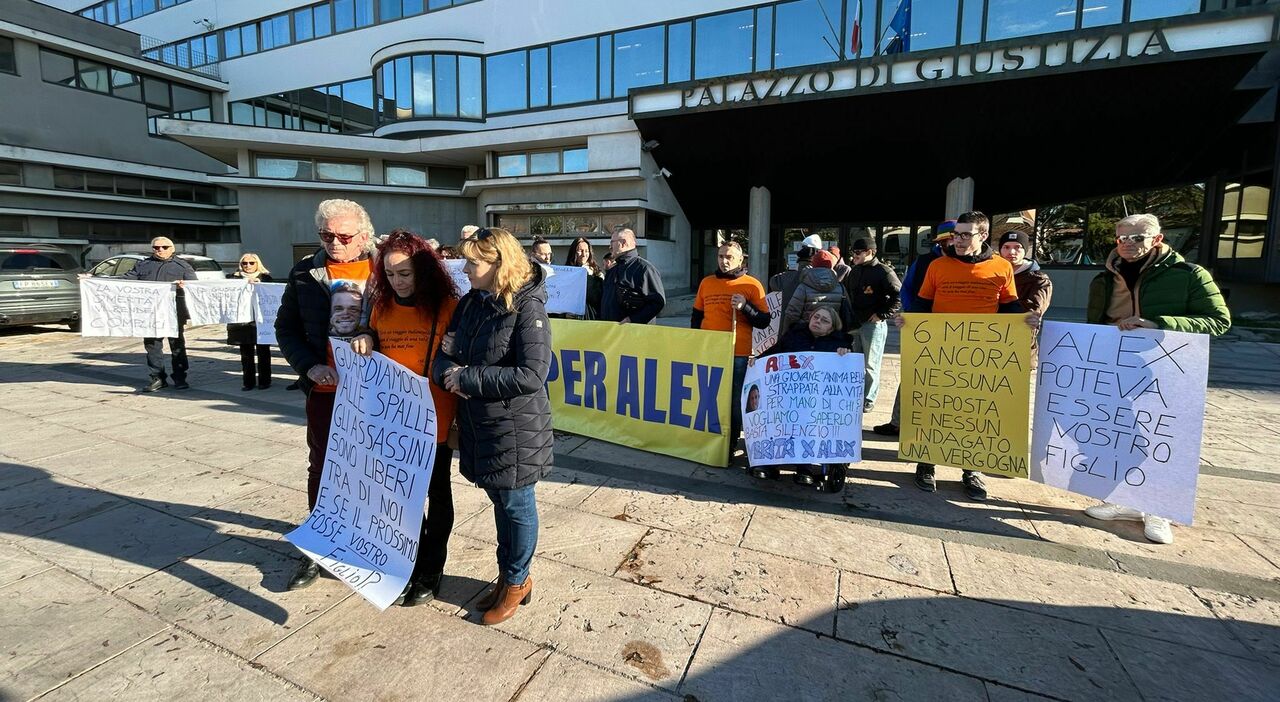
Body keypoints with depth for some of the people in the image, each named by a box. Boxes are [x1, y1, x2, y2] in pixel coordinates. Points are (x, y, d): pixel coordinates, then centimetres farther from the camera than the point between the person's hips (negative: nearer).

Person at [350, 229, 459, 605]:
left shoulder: (447, 307, -12)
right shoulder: (381, 307, 4)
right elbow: (375, 354, 18)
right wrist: (365, 343, -6)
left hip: (433, 421, -5)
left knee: (436, 495, 13)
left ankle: (431, 570, 31)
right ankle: (412, 560, 39)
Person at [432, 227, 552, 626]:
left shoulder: (527, 308, -17)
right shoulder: (470, 304, 5)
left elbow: (531, 376, -24)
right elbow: (445, 354, 10)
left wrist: (467, 379, -19)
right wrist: (447, 373, -14)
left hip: (516, 427, -7)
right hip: (477, 423, 7)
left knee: (516, 506, 10)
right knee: (499, 502, 21)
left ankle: (517, 582, 31)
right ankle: (507, 575, 40)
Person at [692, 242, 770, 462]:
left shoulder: (752, 285, 1)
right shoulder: (706, 282, 11)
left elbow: (764, 321, -1)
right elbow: (696, 316, 18)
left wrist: (745, 307, -16)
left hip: (737, 355, -3)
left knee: (733, 403, 3)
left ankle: (729, 448, 15)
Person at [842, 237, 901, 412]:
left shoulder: (883, 271, -10)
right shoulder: (854, 271, 12)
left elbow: (899, 296, -14)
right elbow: (846, 293, 25)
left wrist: (882, 314, -15)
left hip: (873, 324, -7)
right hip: (854, 323, 7)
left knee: (870, 365, 0)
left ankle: (868, 400, 10)